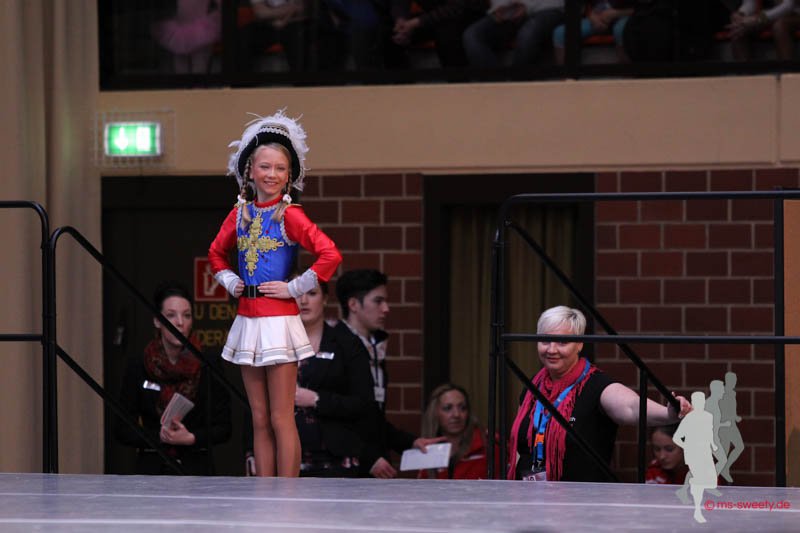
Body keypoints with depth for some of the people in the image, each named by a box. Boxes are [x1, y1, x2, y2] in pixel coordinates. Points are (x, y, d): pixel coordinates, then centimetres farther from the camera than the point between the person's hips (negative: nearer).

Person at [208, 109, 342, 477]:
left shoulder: (289, 215, -8)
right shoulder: (240, 213, 10)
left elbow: (330, 255, -18)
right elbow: (216, 253, 28)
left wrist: (293, 288, -13)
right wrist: (229, 282, 11)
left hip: (278, 322, -6)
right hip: (247, 320, 6)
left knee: (281, 420, -5)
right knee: (259, 421, 9)